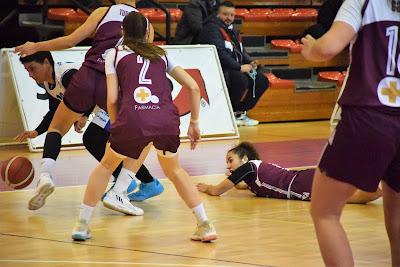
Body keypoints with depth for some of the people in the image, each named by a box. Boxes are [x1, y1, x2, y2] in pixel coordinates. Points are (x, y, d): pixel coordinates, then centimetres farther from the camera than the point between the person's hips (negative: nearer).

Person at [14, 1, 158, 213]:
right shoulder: (147, 27, 14)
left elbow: (71, 40, 4)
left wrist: (36, 46, 16)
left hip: (86, 78, 0)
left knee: (56, 128, 24)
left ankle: (45, 174, -2)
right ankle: (118, 193, 2)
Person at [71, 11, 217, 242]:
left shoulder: (115, 55, 19)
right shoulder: (162, 54, 27)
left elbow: (112, 99, 9)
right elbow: (193, 87, 21)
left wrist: (117, 127, 23)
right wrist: (194, 123, 28)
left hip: (133, 119, -2)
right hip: (167, 120, 2)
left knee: (106, 166, 23)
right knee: (174, 171, 27)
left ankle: (82, 225, 22)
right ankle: (205, 226, 20)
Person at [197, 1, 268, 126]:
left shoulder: (231, 30, 19)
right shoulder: (212, 28, -12)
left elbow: (241, 51, 23)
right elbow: (219, 52, -23)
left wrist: (250, 63, 1)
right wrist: (239, 67, -24)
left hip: (234, 69, 10)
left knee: (261, 80, 3)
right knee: (241, 79, -34)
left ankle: (240, 112, 7)